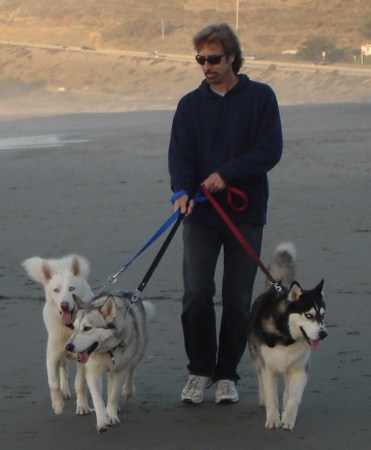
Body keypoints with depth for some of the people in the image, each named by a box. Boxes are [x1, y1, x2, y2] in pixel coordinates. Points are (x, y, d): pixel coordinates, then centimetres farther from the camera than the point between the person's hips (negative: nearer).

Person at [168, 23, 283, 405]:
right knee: (196, 295, -8)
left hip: (245, 214, -1)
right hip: (201, 215, 1)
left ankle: (227, 374, 17)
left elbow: (270, 149, -6)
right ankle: (200, 370, 9)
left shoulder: (260, 97, 2)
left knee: (238, 300, 3)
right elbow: (180, 153, -1)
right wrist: (182, 190, -21)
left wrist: (226, 173, -16)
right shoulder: (190, 104, 8)